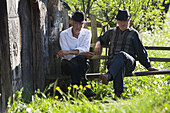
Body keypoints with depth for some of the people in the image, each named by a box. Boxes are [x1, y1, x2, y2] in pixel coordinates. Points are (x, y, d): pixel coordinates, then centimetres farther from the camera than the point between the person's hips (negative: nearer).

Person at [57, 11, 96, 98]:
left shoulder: (87, 33, 4)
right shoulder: (64, 34, -2)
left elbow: (85, 49, -15)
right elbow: (67, 56, -10)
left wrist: (68, 52, -27)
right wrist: (83, 54, -21)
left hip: (82, 64, 1)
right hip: (67, 63, -1)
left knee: (81, 58, -35)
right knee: (74, 64, -37)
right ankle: (85, 88, -37)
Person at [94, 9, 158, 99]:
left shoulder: (133, 33, 17)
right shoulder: (111, 32, 26)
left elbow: (141, 51, 17)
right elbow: (101, 39, 43)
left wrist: (148, 66, 12)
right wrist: (98, 44, 18)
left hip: (129, 63, -2)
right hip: (112, 62, 2)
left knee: (121, 54, -40)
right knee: (120, 66, -39)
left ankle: (108, 76, -64)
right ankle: (118, 93, -56)